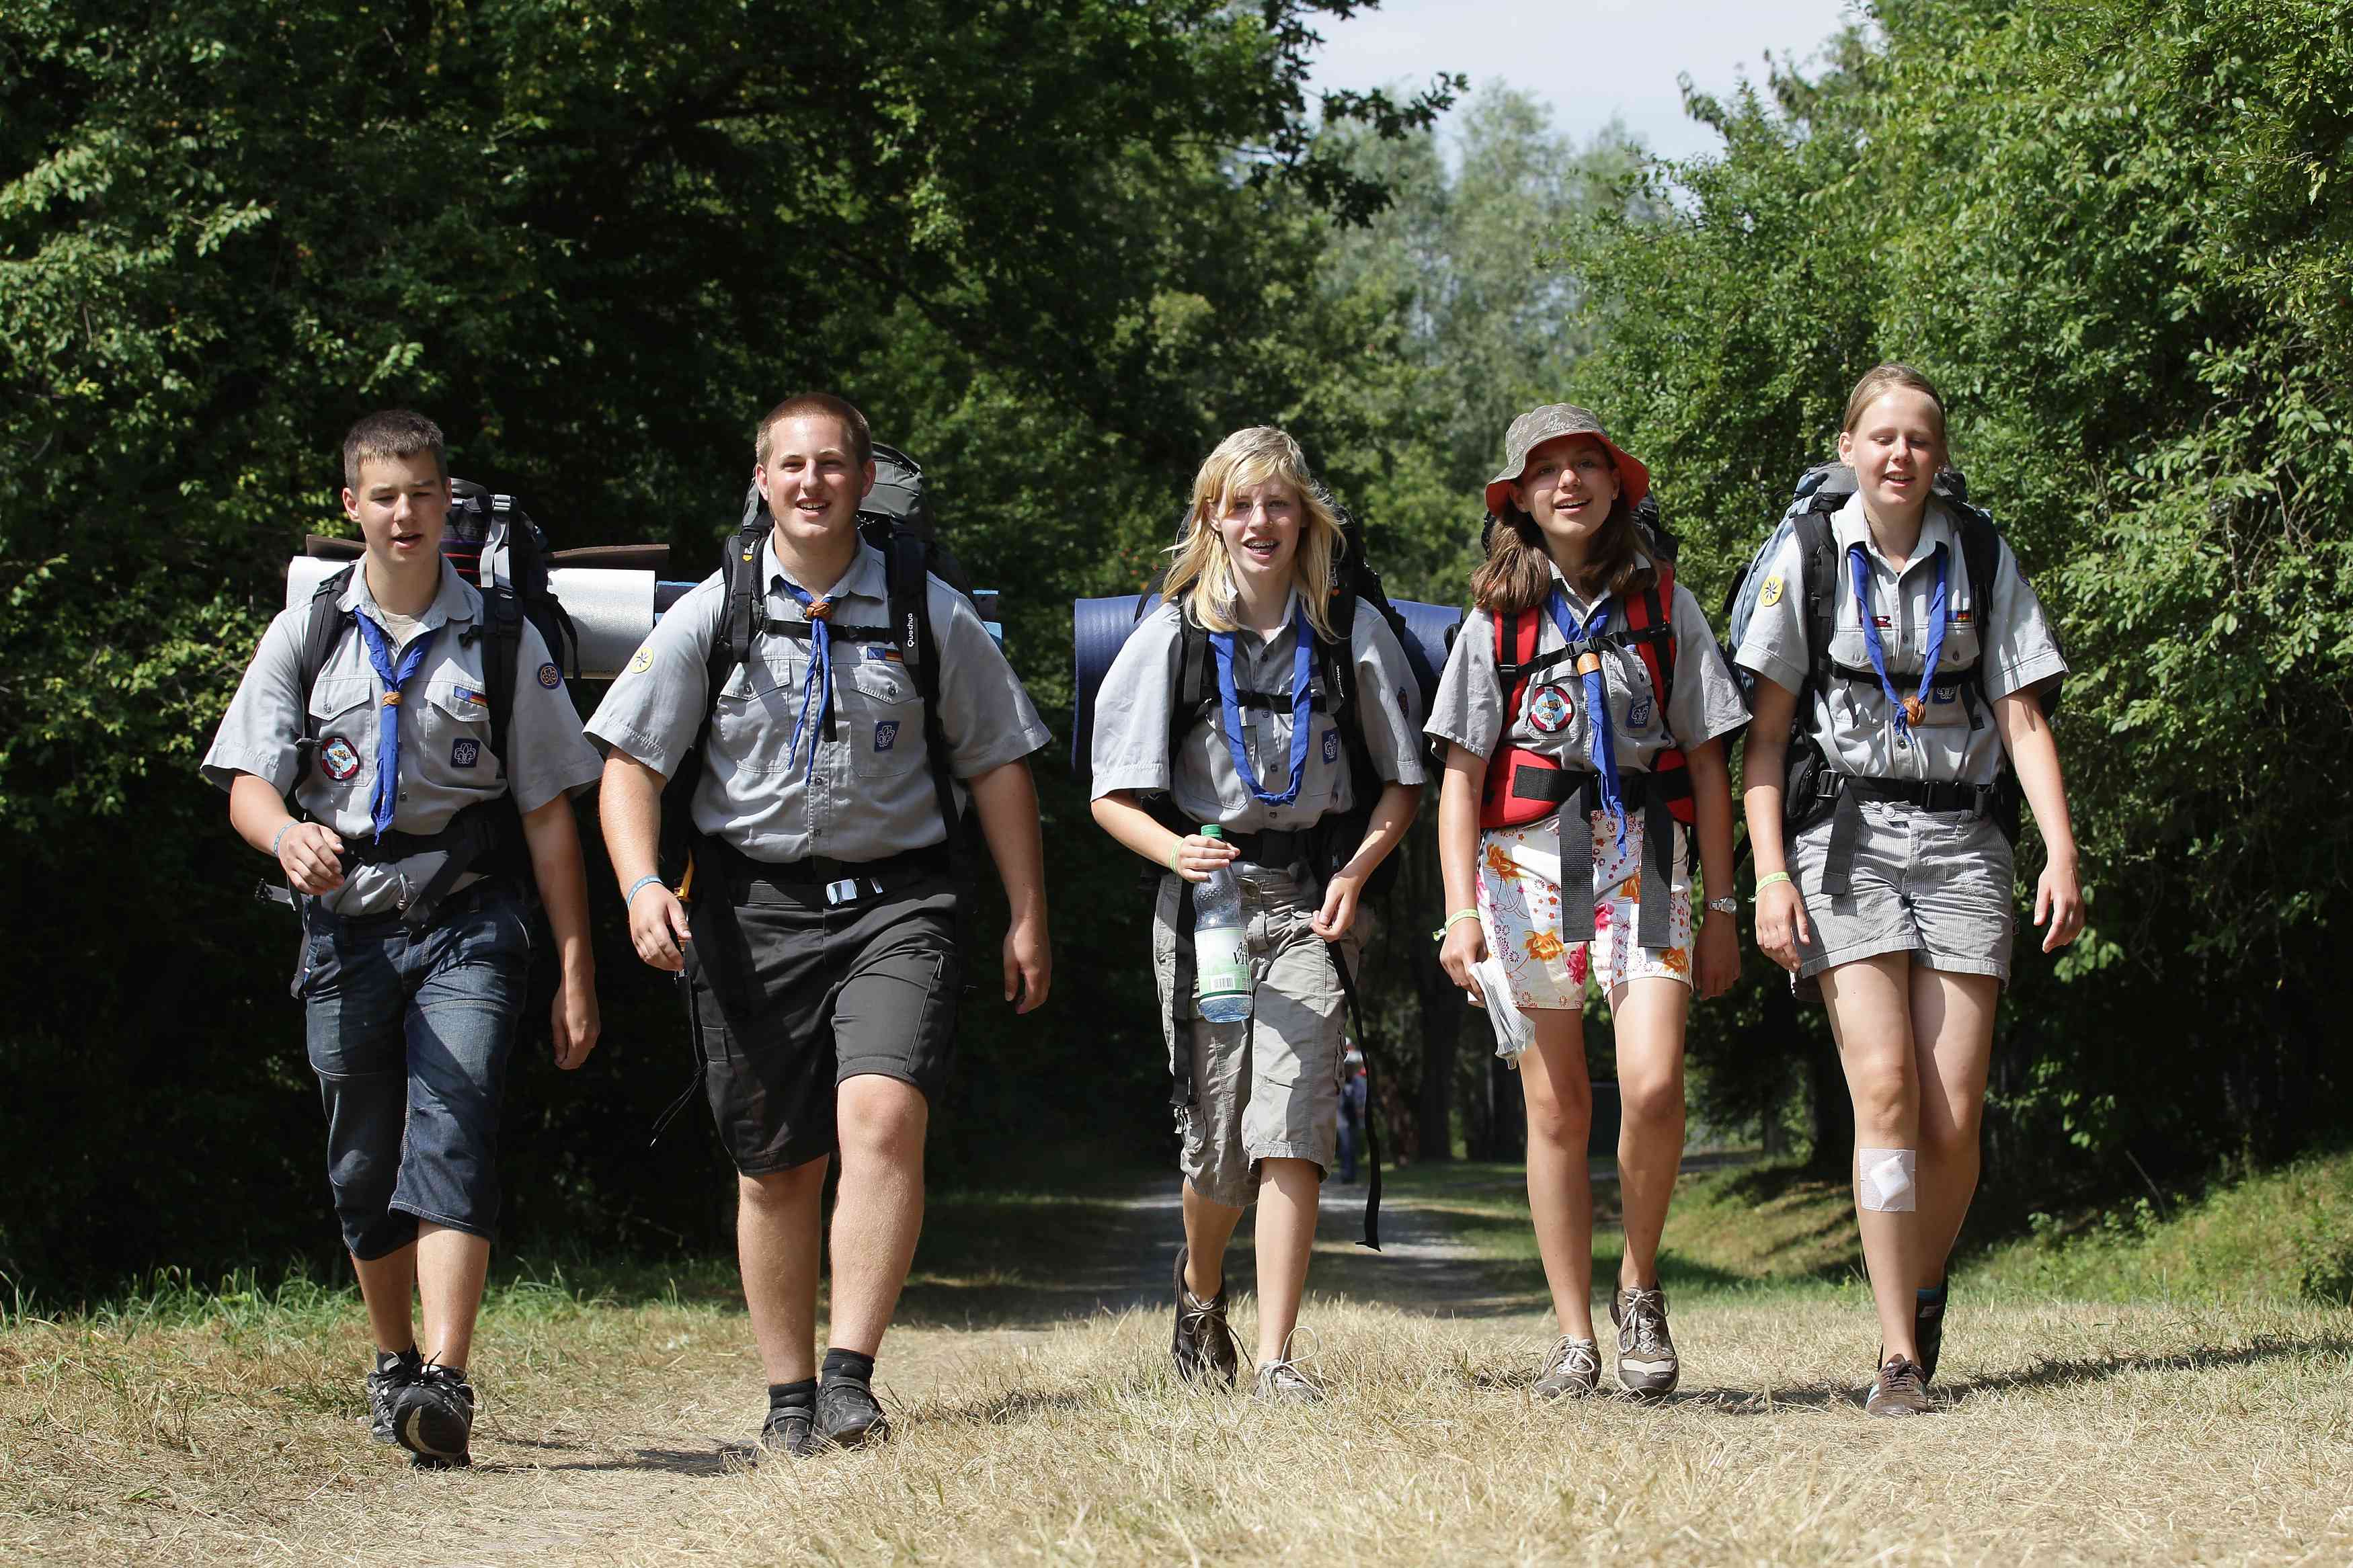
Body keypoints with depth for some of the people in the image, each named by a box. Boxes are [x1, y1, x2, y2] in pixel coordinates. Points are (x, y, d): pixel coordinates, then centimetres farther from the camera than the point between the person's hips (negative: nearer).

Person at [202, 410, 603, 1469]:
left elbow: (547, 813, 7)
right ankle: (392, 1362, 30)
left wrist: (575, 969, 4)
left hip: (468, 919, -2)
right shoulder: (306, 635, 9)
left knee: (452, 1133, -19)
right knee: (363, 1163, 9)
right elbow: (247, 779, 3)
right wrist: (287, 834, -22)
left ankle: (445, 1387, -31)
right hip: (347, 921, 2)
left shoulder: (505, 641, 7)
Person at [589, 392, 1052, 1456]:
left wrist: (1027, 919, 9)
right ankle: (788, 1397, 19)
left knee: (883, 1119, -22)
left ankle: (851, 1380, -23)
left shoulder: (929, 614, 4)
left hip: (893, 901, -1)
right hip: (754, 906, 1)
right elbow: (630, 759, 2)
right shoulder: (713, 617, 3)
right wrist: (643, 884, -15)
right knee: (775, 1167, 6)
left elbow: (996, 764, 11)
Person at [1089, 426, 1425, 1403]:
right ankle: (1200, 1285, 38)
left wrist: (1356, 871, -7)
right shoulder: (1174, 635, 1)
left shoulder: (1351, 631, 3)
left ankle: (1275, 1361, -14)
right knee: (1216, 1136, 6)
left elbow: (1403, 782, 10)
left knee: (1290, 1127, -15)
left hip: (1308, 899, 0)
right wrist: (1175, 849, -19)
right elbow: (1114, 796, 1)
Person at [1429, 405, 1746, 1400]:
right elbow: (1461, 776, 6)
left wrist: (1723, 907, 5)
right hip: (1527, 862, 1)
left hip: (1641, 858, -1)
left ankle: (1639, 1288, 4)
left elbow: (1707, 766, 10)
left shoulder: (1665, 605, 10)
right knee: (1557, 1107, 2)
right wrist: (1460, 912, -5)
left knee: (1652, 1087, -18)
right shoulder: (1497, 619, 9)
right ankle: (1574, 1338, 8)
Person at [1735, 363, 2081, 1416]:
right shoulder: (1807, 560, 6)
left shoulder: (1982, 562, 10)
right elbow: (1765, 735, 5)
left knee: (1954, 1114, -6)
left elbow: (2021, 717, 7)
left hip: (1960, 843, 2)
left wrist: (2062, 851, -5)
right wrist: (1771, 875, -5)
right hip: (1847, 836, -2)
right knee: (1885, 1087, -16)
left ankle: (1925, 1297, 20)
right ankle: (1898, 1357, -14)